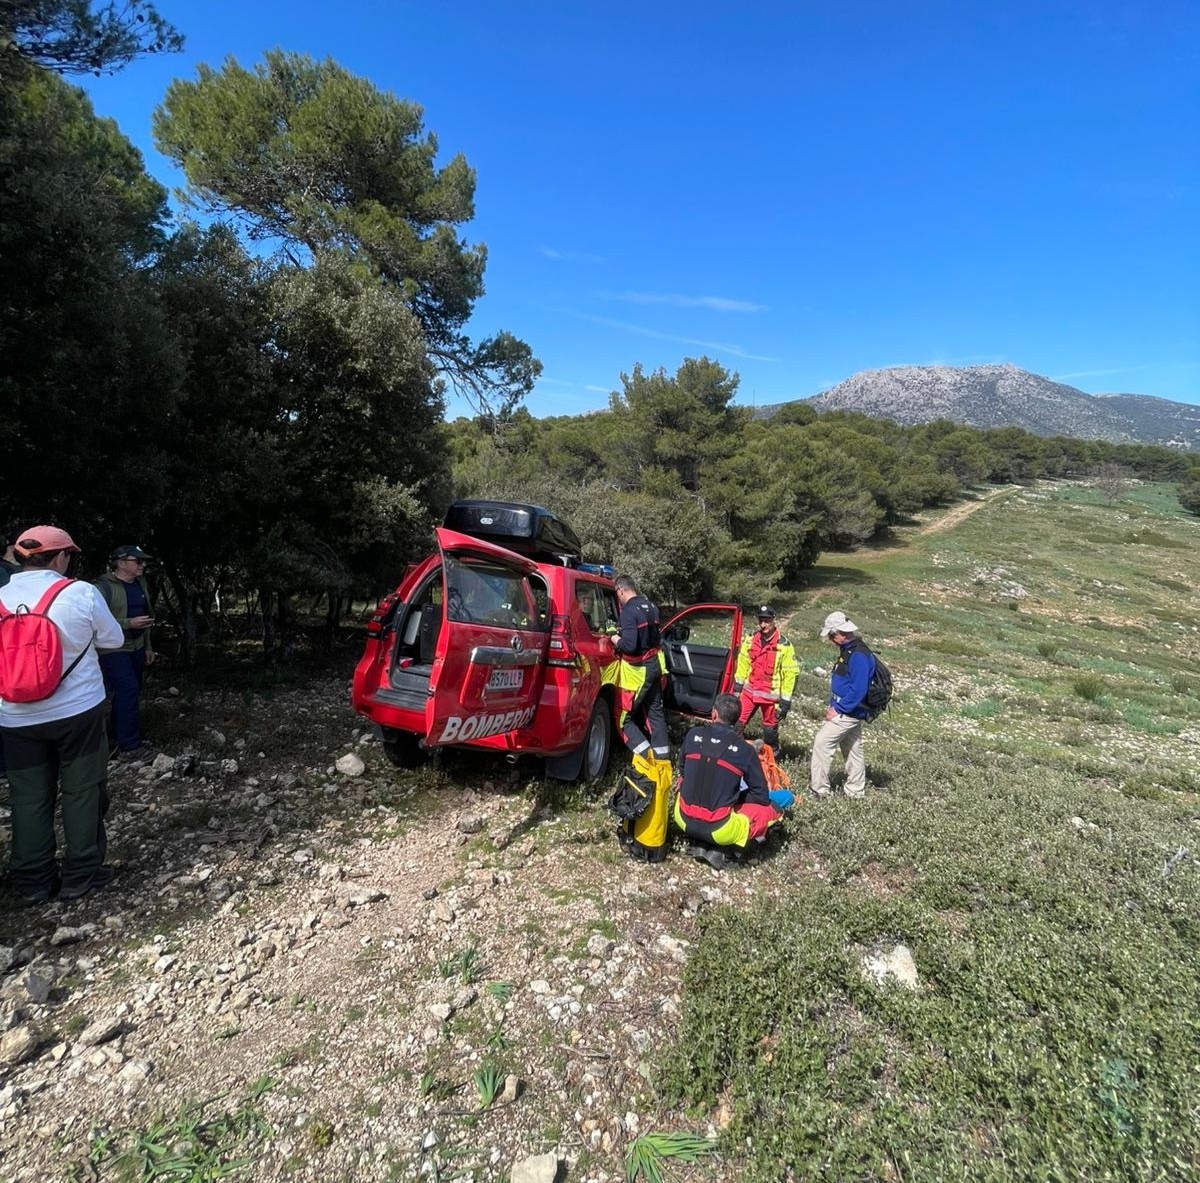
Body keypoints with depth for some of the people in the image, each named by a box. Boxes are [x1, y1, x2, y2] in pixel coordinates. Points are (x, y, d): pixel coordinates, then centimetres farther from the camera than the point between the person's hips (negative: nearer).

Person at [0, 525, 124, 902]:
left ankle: (33, 881, 23)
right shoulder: (81, 593, -13)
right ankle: (81, 874, 19)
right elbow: (113, 639, -1)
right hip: (78, 711, -3)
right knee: (81, 791, 10)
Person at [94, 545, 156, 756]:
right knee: (128, 690, -13)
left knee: (130, 693, 13)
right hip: (113, 650, -8)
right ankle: (128, 746, -7)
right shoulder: (104, 586, -15)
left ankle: (119, 738, 27)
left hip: (136, 648, 8)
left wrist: (148, 646, 20)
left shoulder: (140, 583, 9)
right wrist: (129, 623, -25)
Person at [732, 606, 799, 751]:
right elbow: (743, 663, 10)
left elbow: (790, 674, -11)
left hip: (771, 695, -3)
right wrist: (737, 687, 10)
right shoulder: (751, 639, -1)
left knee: (770, 729, 11)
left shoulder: (784, 645, -14)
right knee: (737, 722, 4)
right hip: (749, 691, 3)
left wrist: (785, 702, -11)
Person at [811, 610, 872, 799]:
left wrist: (838, 709, -20)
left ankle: (819, 789, -1)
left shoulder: (858, 655, -23)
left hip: (848, 713, -10)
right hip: (849, 712, 10)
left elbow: (858, 690, -26)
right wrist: (832, 705, 12)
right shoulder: (848, 651, 8)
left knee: (822, 743, -8)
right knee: (853, 749, 18)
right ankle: (856, 791, 30)